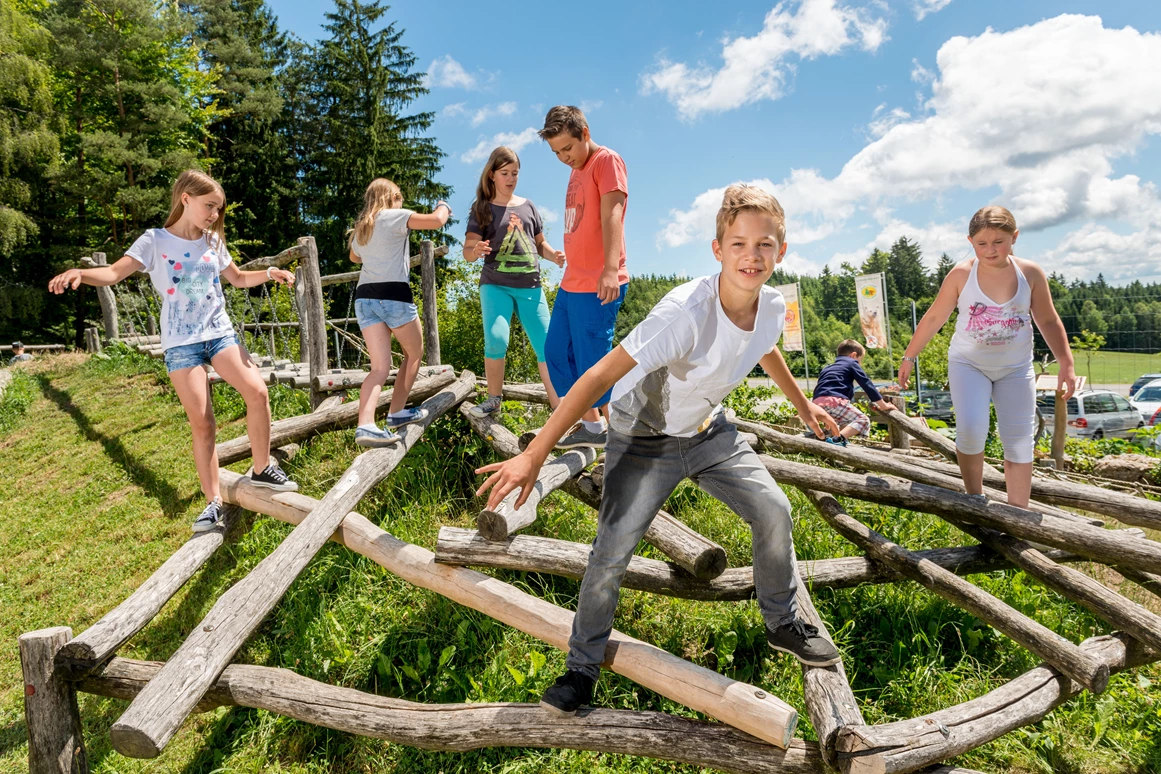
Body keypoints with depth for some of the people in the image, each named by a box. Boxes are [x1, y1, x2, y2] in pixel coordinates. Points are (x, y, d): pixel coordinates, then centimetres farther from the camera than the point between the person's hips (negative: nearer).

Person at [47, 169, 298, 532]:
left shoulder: (213, 241, 9)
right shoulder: (155, 241, -2)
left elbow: (238, 278, 21)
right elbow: (114, 273, -12)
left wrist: (268, 273, 3)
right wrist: (80, 272, -32)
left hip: (220, 334, 3)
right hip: (181, 343, -3)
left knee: (257, 392, -18)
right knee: (201, 422, -7)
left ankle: (263, 469, 1)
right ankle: (213, 502, 1)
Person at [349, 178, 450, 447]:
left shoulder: (360, 228, 21)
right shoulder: (395, 216, 0)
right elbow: (436, 221, -9)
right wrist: (443, 207, 13)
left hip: (365, 297, 6)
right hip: (394, 295, -6)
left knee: (380, 367, -2)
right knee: (414, 354, 16)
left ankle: (365, 425, -21)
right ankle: (397, 413, 17)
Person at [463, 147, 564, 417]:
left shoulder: (528, 206, 13)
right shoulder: (482, 209, 4)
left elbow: (540, 243, 20)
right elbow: (467, 250, -1)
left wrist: (555, 256, -2)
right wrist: (476, 250, -25)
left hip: (531, 286, 3)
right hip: (496, 285, -3)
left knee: (546, 345, -1)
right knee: (496, 340, -22)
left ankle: (559, 406, 6)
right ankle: (493, 399, -1)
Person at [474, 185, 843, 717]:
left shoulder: (773, 307, -13)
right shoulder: (686, 312, -35)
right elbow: (599, 377, -37)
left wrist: (802, 405, 28)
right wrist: (533, 456, -40)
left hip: (709, 431, 6)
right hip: (644, 437, -5)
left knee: (774, 511, 0)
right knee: (612, 550, -12)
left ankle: (783, 624, 27)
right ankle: (583, 667, 12)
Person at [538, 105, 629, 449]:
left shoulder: (607, 161, -8)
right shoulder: (576, 170, 19)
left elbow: (612, 215, -21)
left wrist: (610, 269, -33)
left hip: (598, 285, -10)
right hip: (571, 283, 10)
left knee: (593, 361, -7)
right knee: (557, 354, 14)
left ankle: (617, 431, 7)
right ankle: (590, 425, 25)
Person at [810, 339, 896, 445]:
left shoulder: (827, 368, 34)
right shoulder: (851, 363, 15)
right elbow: (867, 384, 10)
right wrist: (883, 405, 13)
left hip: (817, 403, 8)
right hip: (834, 401, -8)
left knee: (847, 422, 28)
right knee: (863, 421, -6)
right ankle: (837, 439, -27)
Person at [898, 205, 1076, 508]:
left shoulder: (1031, 273, -8)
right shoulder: (961, 274, -12)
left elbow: (1048, 321, 2)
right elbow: (934, 318, -2)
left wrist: (1067, 364, -4)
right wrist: (909, 357, 1)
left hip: (1015, 369, 2)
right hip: (968, 364, -2)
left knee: (1020, 443, 2)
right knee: (971, 430, -20)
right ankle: (975, 501, 1)